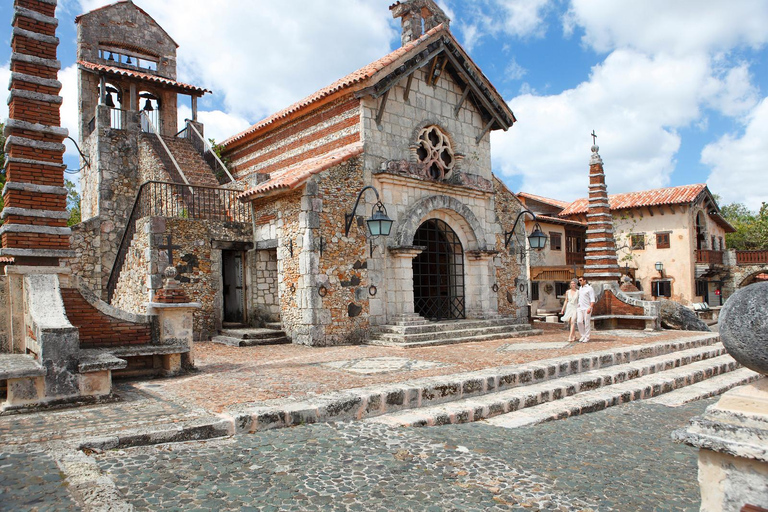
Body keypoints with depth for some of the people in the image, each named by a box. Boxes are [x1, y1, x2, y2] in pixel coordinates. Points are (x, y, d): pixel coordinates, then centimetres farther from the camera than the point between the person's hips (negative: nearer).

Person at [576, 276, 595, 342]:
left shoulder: (589, 288, -7)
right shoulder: (580, 288, 16)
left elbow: (592, 300, -11)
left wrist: (590, 308, -21)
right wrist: (578, 305, 15)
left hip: (587, 308, -6)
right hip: (580, 308, 6)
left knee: (587, 323, -1)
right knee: (579, 322, -2)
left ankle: (587, 337, 7)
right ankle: (583, 335, 12)